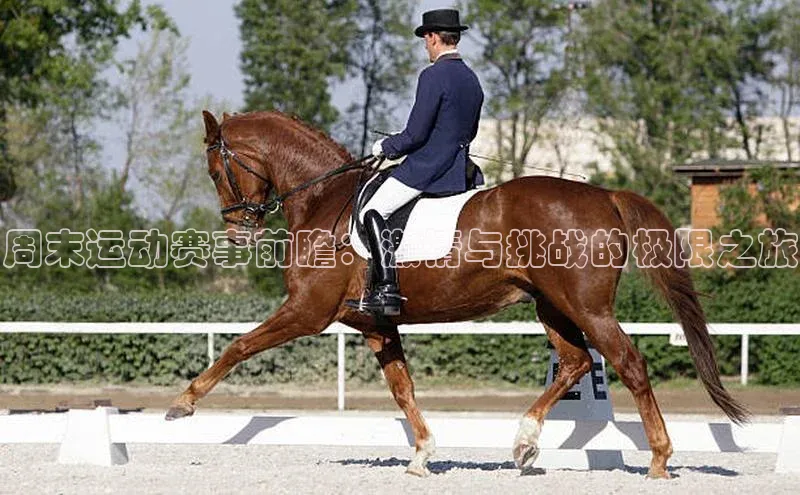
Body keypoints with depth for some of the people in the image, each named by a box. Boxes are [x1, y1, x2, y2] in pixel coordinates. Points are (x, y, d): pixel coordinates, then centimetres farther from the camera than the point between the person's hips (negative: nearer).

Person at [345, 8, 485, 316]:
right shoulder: (472, 80, 13)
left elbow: (415, 134, -17)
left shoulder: (433, 76, -15)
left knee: (373, 213, -11)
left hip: (426, 169, -9)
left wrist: (385, 147, 1)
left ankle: (387, 290, -24)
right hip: (460, 171, 9)